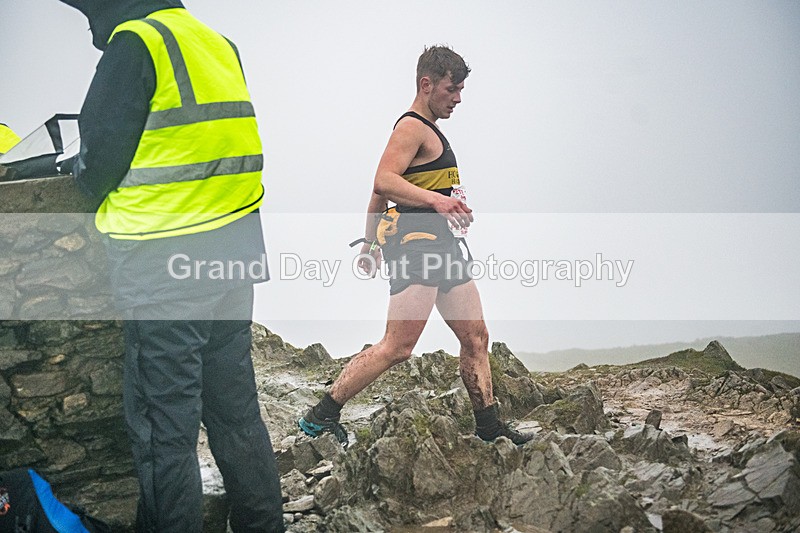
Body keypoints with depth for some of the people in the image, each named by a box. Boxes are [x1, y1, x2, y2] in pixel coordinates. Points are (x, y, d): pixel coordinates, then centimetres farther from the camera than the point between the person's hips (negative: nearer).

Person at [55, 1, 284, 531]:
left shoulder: (135, 43, -9)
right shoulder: (220, 44, 15)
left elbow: (101, 156, -10)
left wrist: (77, 169, 12)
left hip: (166, 266, -8)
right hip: (233, 254, 8)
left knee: (163, 426, 1)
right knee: (236, 411, 17)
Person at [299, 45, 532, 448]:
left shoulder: (427, 131, 24)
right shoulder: (413, 127, -8)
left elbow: (379, 192, 27)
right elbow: (384, 181, -24)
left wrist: (370, 240, 30)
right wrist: (436, 200, -35)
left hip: (440, 248, 11)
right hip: (416, 246, -11)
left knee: (476, 337, 10)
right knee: (397, 347, -15)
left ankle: (489, 426, 19)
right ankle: (319, 417, -9)